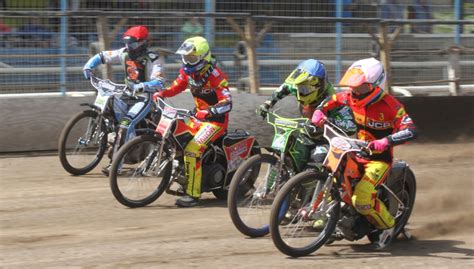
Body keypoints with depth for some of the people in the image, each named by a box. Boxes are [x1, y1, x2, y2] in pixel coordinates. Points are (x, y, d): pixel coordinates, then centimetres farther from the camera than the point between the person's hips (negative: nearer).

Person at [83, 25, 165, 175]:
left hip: (144, 98, -7)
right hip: (128, 95, 7)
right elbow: (102, 56, 9)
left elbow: (159, 83, -29)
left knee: (126, 123, -26)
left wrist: (142, 86, -46)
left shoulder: (151, 60, -16)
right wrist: (88, 66, -9)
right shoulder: (125, 54, 3)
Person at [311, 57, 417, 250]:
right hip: (356, 153, 7)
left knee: (362, 199, -25)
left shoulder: (389, 105, -21)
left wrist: (385, 142, -44)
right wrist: (319, 112, -4)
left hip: (379, 159, -7)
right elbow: (330, 101, 17)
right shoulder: (350, 98, -1)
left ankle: (387, 226, 1)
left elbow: (410, 131, -30)